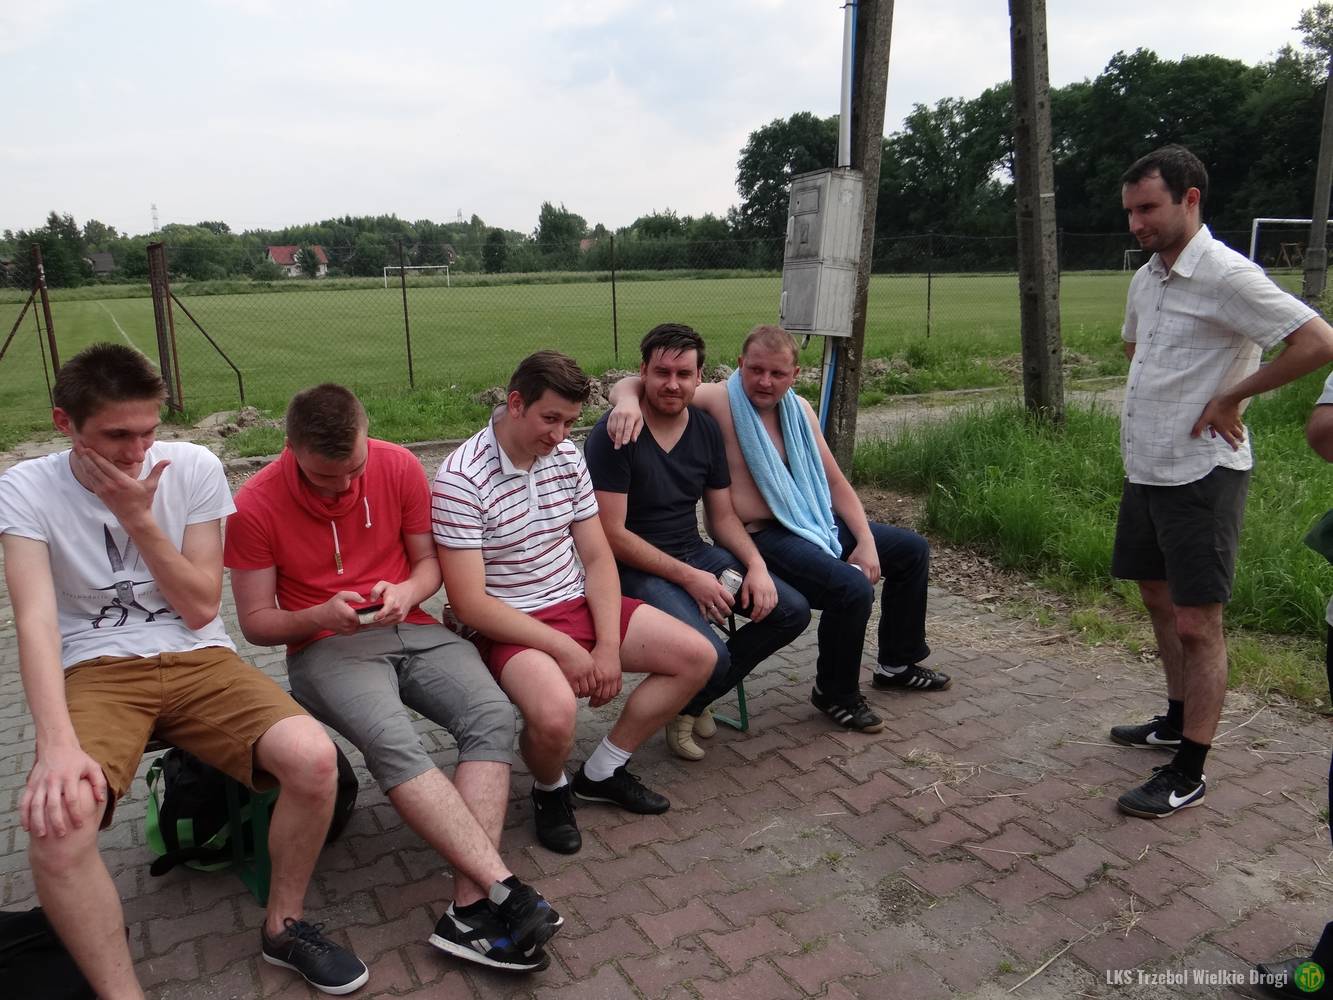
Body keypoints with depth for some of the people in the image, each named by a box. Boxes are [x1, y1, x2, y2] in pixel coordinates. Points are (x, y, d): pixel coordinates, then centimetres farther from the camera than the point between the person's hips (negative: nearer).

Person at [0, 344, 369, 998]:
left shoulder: (193, 467, -2)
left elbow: (201, 607, -2)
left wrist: (138, 518, -13)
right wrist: (57, 743, -32)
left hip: (198, 659, 1)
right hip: (96, 672, -1)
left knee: (313, 757, -25)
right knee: (56, 818, -32)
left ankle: (283, 925, 2)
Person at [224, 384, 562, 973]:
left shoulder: (399, 466, -2)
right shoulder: (256, 506, -7)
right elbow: (254, 622, 0)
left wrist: (407, 592, -15)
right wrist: (322, 615, -21)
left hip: (410, 629, 3)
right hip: (325, 647, -2)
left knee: (492, 715, -26)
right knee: (392, 742, -34)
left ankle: (471, 907, -31)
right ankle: (506, 890, -35)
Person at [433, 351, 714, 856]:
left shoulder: (567, 457, 2)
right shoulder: (460, 480, -19)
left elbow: (597, 557, 4)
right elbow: (470, 605, -20)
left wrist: (608, 645, -9)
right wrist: (566, 650, -20)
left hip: (579, 602, 7)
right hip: (509, 626, -7)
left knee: (698, 656, 0)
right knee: (555, 714, -36)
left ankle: (602, 772, 14)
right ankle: (550, 791, 3)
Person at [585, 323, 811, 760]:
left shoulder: (707, 429, 5)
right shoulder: (613, 435, -16)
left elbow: (722, 515, 11)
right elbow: (612, 534, -18)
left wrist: (757, 565, -8)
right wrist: (689, 578, -21)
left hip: (696, 553, 7)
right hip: (637, 568, -7)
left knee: (793, 611, -4)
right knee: (710, 655, -29)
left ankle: (694, 700, 14)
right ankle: (679, 707, 12)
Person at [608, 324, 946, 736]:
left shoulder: (798, 409, 5)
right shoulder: (718, 400, -15)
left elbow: (835, 482, 9)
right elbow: (634, 383, -23)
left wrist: (866, 542, 0)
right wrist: (628, 400, -47)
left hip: (813, 524, 9)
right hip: (759, 538, -8)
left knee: (912, 550, 14)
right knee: (852, 588, -28)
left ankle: (898, 664, 32)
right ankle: (836, 694, 1)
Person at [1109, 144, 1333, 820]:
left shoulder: (1226, 275, -15)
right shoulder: (1144, 279, 11)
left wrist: (1231, 397, -15)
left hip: (1200, 474, -9)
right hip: (1145, 468, 9)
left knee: (1196, 623, -3)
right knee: (1159, 599, 19)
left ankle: (1188, 774, 7)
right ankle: (1179, 720, 37)